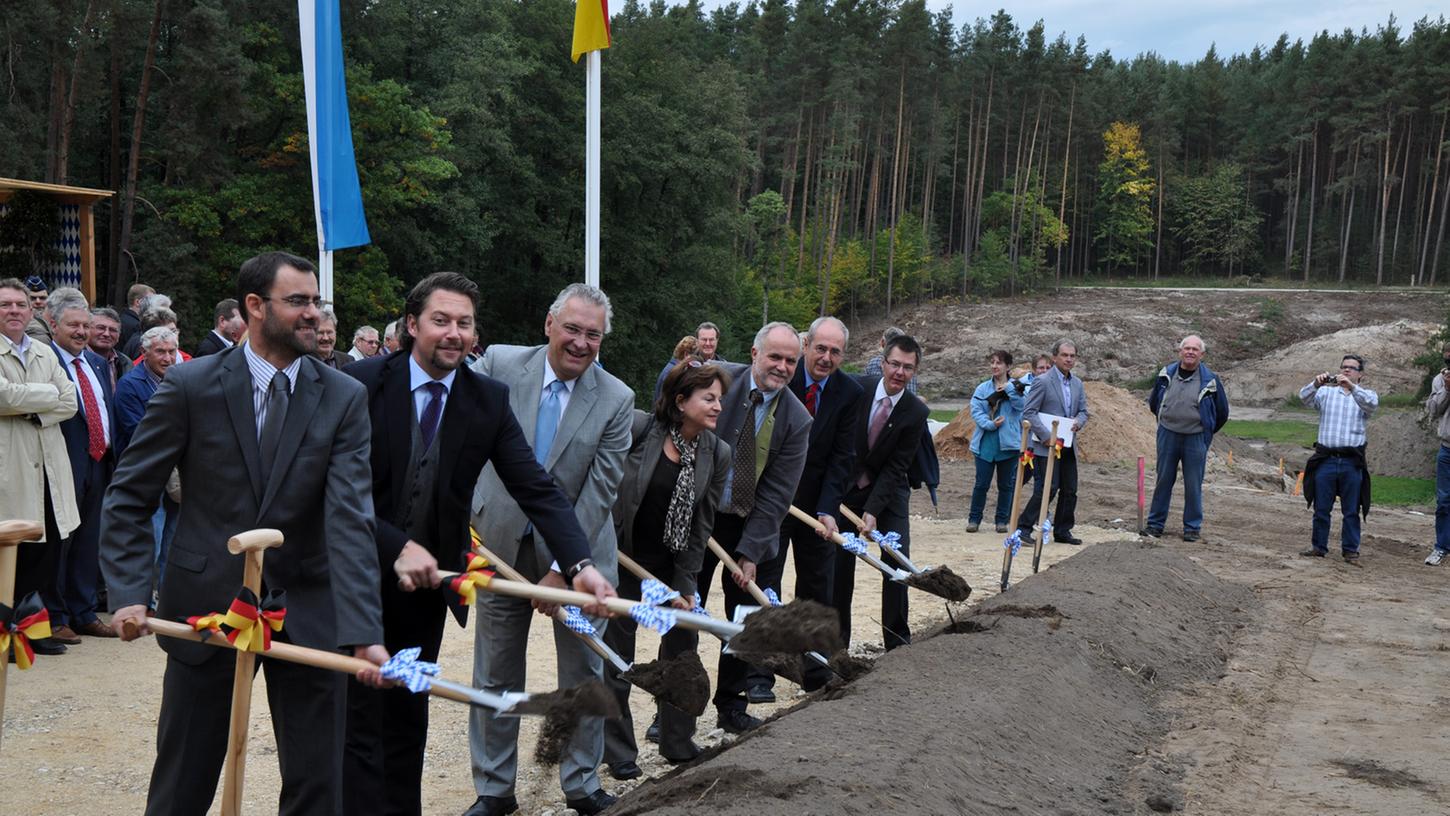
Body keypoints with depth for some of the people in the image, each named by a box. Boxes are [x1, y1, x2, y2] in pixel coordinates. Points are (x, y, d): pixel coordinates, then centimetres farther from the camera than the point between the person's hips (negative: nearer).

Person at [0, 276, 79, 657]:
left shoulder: (45, 353, 16)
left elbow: (69, 402, 8)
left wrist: (33, 410, -10)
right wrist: (48, 394, -7)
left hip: (47, 467, 6)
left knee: (47, 551, 9)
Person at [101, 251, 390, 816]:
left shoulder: (344, 398, -4)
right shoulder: (190, 386, -5)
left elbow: (350, 517, -14)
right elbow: (128, 497, 0)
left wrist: (364, 631, -24)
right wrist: (129, 593, -13)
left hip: (306, 614, 1)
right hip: (207, 603, 0)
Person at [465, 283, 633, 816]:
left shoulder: (616, 400, -10)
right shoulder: (498, 365, -7)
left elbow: (600, 493, -12)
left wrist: (564, 569, -15)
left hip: (577, 554, -1)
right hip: (502, 545, 1)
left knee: (583, 675, 11)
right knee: (495, 675, 12)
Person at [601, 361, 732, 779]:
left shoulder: (717, 453, -8)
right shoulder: (637, 427, -20)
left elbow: (701, 525, -4)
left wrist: (684, 585, -4)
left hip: (671, 563, 4)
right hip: (622, 557, -3)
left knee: (683, 642, 8)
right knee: (617, 654, 5)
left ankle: (677, 742, 27)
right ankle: (618, 751, 21)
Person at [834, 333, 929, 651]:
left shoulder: (916, 413, -14)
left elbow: (896, 467, -15)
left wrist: (872, 511, -22)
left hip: (889, 491, 0)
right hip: (846, 485, 1)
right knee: (840, 561, 2)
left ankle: (897, 641, 7)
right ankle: (837, 637, 15)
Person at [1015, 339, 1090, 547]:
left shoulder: (1077, 384, 14)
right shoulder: (1042, 382, -8)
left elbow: (1083, 411, 17)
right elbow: (1028, 413, -12)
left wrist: (1078, 422, -7)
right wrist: (1046, 436, -19)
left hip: (1068, 446, 7)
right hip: (1046, 445, -7)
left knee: (1070, 491, 9)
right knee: (1047, 488, -12)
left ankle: (1062, 531, 20)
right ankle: (1024, 527, -3)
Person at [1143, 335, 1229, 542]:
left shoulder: (1210, 380, -4)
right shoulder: (1166, 374, 2)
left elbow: (1222, 413, 7)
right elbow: (1153, 402, 19)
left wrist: (1206, 433, 12)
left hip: (1195, 439, -2)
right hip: (1168, 435, 2)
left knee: (1193, 485, 2)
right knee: (1163, 480, 8)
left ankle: (1193, 527, 12)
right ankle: (1155, 523, 16)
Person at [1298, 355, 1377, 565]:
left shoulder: (1365, 395, 9)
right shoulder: (1326, 393, 12)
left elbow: (1371, 404, -15)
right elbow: (1305, 399, -7)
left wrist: (1351, 386, -30)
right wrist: (1316, 384, -27)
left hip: (1352, 462, -1)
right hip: (1325, 459, 1)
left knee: (1351, 510, 3)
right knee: (1321, 508, 7)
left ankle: (1350, 551, 11)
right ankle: (1319, 547, 16)